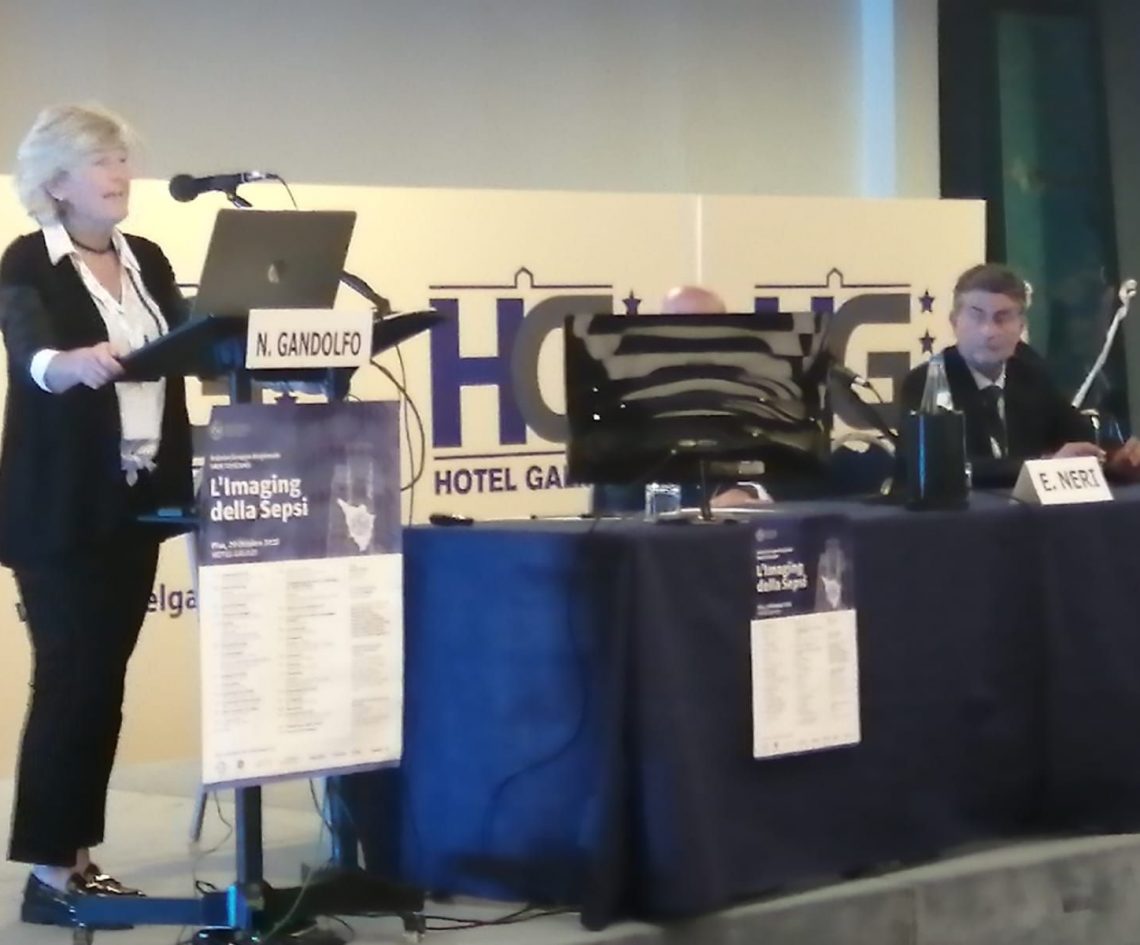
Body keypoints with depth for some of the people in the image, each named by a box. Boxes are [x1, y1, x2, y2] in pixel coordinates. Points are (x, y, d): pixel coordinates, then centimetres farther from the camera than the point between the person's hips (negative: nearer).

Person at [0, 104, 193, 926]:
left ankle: (79, 856, 15)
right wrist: (72, 364, -47)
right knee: (69, 681, -7)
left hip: (135, 503, 6)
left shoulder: (147, 260, 11)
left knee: (105, 683, 8)